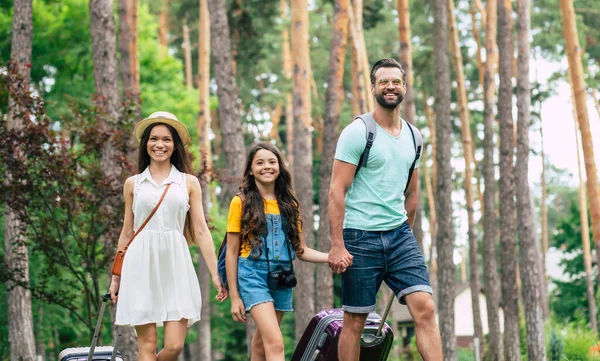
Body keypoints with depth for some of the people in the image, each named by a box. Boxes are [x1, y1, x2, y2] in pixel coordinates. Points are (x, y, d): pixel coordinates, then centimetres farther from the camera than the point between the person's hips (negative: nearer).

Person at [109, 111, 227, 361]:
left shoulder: (189, 182, 10)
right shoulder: (133, 184, 11)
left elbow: (201, 231, 6)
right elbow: (127, 233, 15)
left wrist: (216, 274, -1)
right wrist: (116, 276, 13)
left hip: (175, 266, 0)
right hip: (141, 267, 0)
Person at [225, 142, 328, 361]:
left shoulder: (289, 204, 12)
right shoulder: (242, 202, -1)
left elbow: (301, 250, 12)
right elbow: (231, 252, 0)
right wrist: (234, 296, -4)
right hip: (253, 275, -5)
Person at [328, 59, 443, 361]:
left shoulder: (412, 136, 11)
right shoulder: (358, 132, -7)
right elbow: (337, 191, -12)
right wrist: (337, 245, -17)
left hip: (399, 235, 5)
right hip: (360, 237, -5)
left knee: (425, 308, -9)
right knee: (354, 322, 2)